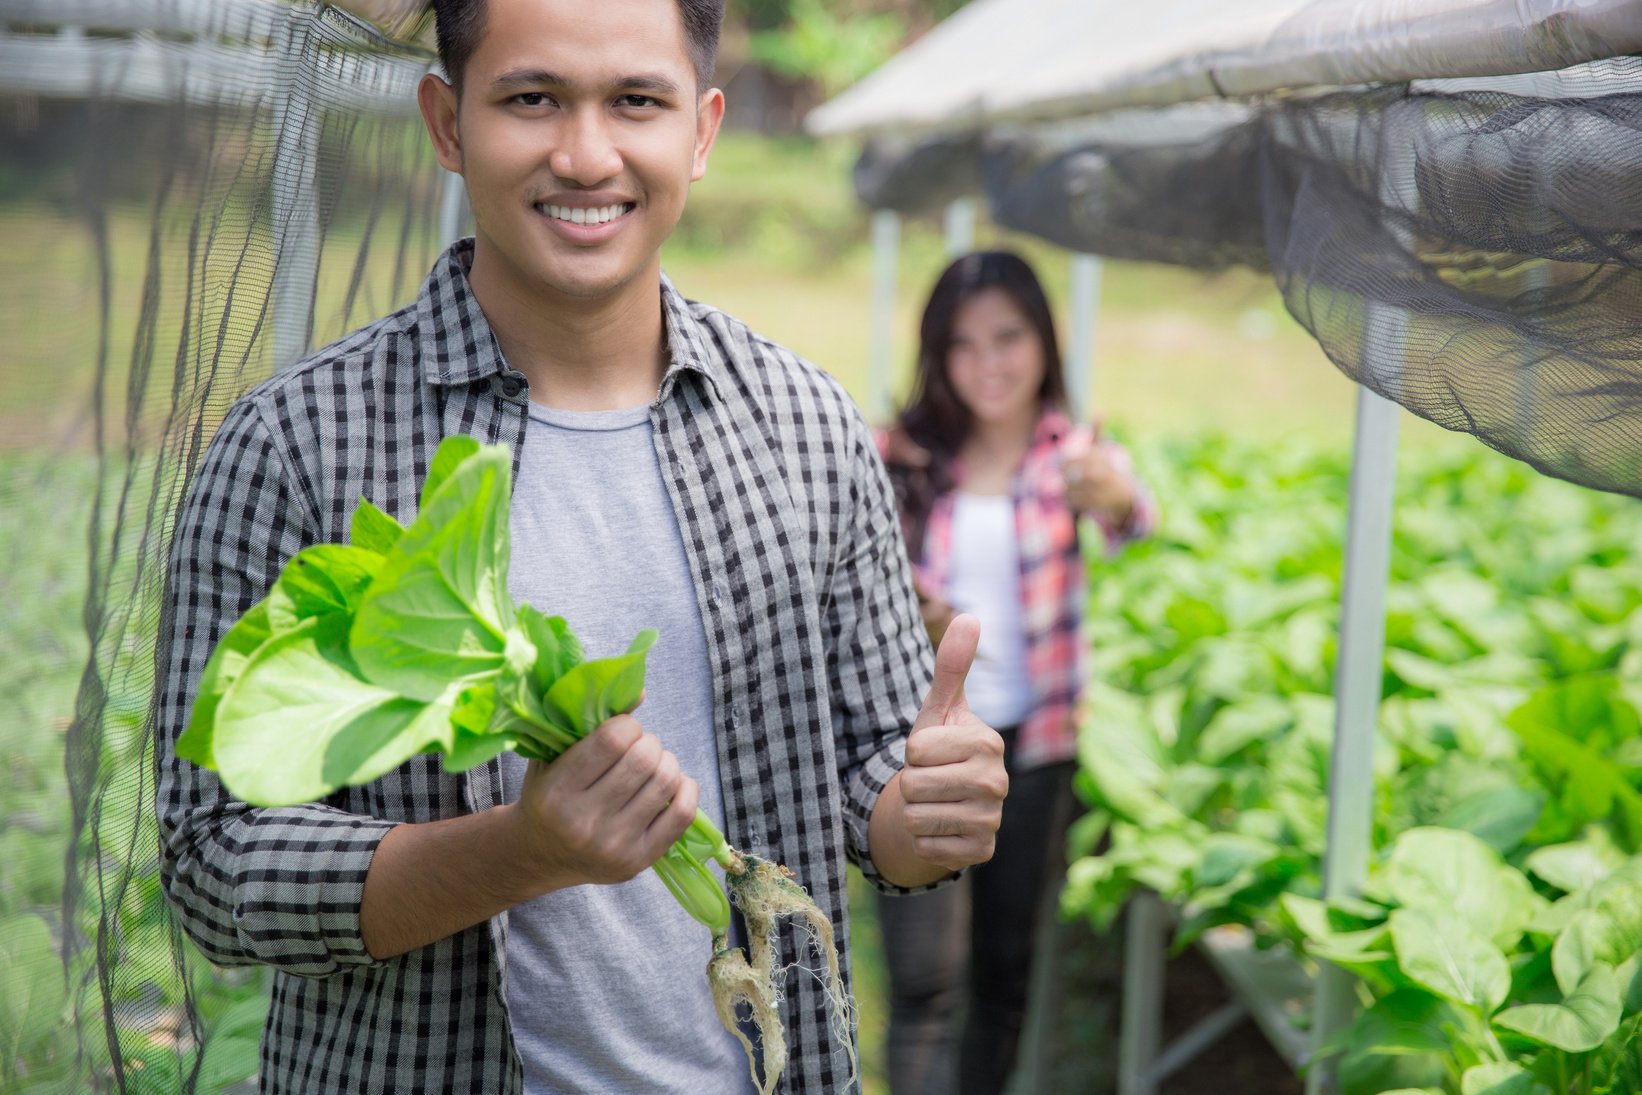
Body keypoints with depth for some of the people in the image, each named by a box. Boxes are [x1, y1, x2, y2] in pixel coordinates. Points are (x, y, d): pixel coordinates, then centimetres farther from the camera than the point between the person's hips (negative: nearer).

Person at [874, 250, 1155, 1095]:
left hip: (1031, 744, 1)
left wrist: (1116, 502, -52)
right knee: (926, 984, -5)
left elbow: (1132, 520, -27)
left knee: (1007, 969, 13)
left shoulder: (1074, 454, -5)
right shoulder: (904, 456, -2)